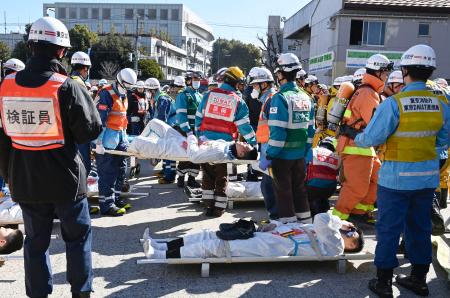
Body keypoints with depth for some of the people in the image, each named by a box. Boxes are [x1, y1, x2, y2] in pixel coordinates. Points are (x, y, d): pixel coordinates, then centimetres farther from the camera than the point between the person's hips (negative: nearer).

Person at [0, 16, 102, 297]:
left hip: (24, 182, 4)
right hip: (65, 179, -4)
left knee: (36, 240, 18)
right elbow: (91, 129, -12)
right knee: (78, 236, 15)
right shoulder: (66, 86, -18)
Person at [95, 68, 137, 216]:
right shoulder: (106, 94, -14)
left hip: (120, 137, 9)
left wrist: (125, 136, 23)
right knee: (107, 172, -6)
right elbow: (99, 119, -19)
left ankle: (116, 198, 25)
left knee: (120, 169, 13)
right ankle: (106, 204, -1)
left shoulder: (123, 95, 15)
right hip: (107, 138, -9)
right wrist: (98, 142, -23)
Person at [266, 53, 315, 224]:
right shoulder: (306, 98, 6)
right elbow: (310, 129, 9)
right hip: (300, 154, 7)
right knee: (299, 189, 18)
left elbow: (277, 131, -21)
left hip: (283, 155, -7)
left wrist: (270, 155, -15)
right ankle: (305, 221, 28)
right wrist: (306, 150, 16)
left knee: (283, 191, 5)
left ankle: (288, 222, 12)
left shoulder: (280, 98, -16)